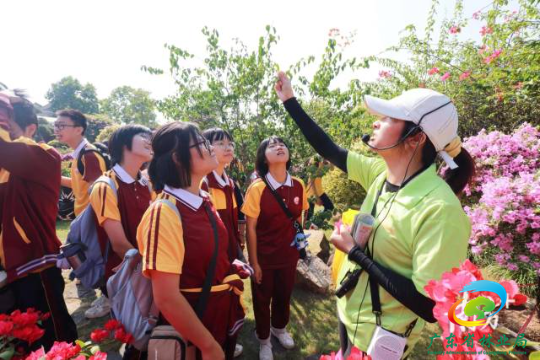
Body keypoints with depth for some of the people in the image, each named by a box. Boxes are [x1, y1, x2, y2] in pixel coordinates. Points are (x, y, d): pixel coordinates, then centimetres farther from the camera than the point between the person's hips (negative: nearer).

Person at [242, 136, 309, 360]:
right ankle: (264, 340, 45)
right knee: (262, 299, 17)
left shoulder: (298, 186, -8)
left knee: (284, 295, 24)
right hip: (264, 257, -3)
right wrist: (253, 262, -11)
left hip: (289, 256, 4)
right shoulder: (257, 188, -20)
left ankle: (279, 328, 55)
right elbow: (251, 228, -14)